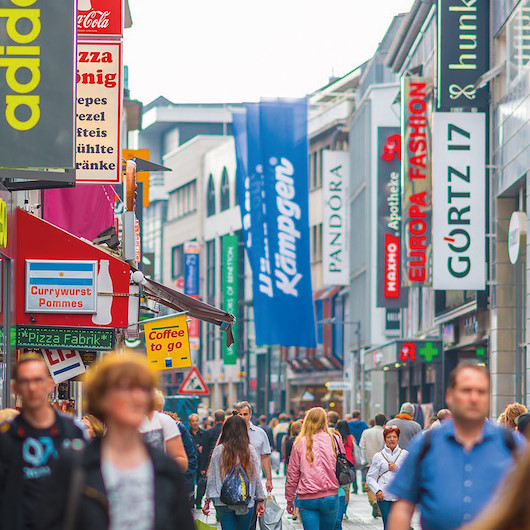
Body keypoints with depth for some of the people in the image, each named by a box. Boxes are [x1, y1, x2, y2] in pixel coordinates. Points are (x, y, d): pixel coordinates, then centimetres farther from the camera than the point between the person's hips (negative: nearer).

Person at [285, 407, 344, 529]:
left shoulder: (300, 443, -1)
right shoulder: (334, 440, -1)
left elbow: (292, 474, 3)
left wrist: (289, 499, 12)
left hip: (307, 499, -1)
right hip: (330, 496, 1)